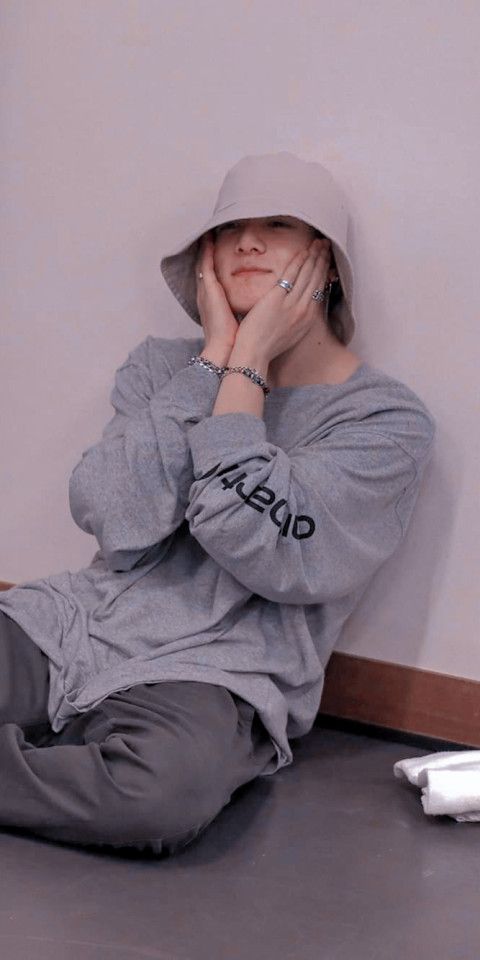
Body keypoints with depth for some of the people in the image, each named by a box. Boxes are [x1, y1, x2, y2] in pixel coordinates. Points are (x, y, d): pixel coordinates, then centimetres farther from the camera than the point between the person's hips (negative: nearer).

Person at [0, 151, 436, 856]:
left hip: (214, 670, -1)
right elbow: (116, 523, -7)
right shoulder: (162, 365, 11)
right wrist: (214, 357, -5)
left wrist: (247, 365, -9)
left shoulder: (387, 420, 0)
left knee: (163, 789, -36)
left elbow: (256, 548, -15)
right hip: (81, 618, 2)